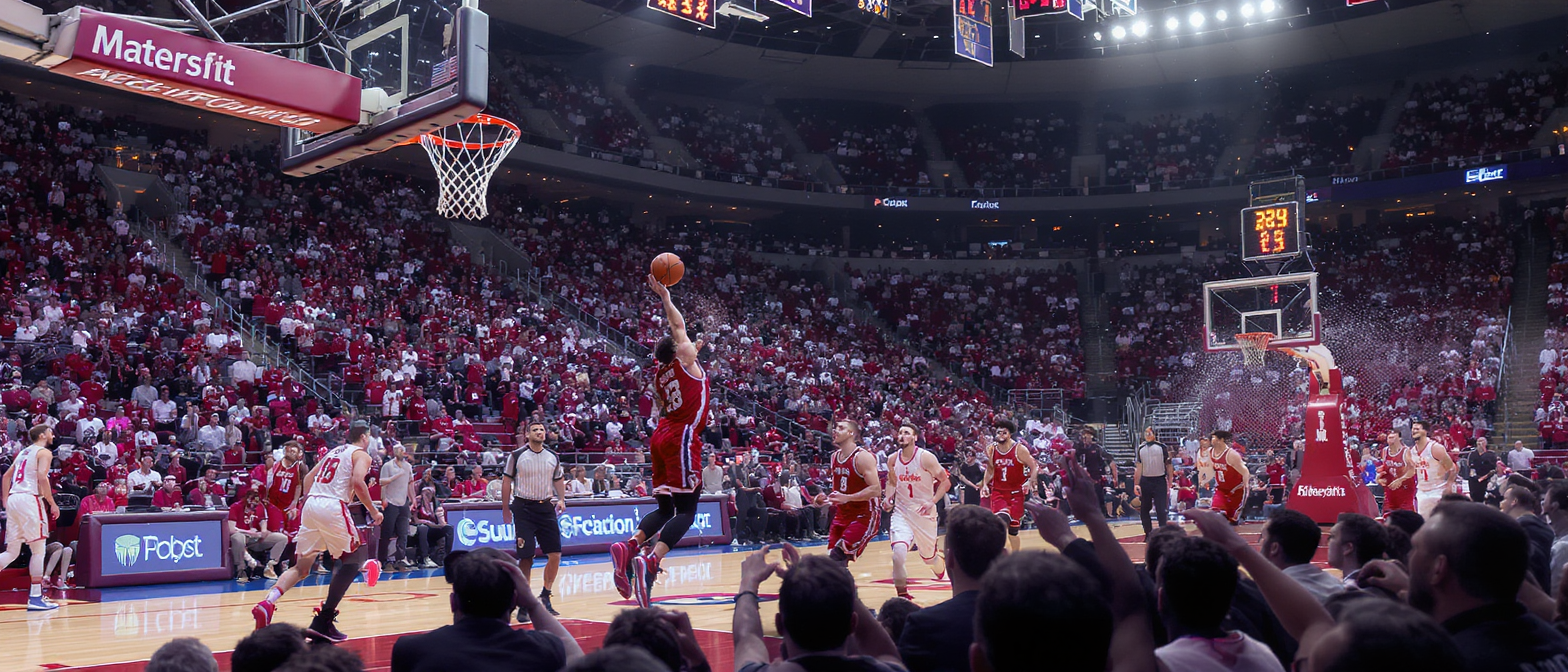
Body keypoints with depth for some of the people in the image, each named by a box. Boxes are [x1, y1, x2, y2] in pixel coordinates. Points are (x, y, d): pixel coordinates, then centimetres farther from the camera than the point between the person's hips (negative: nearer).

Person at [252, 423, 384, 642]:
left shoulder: (334, 451, 27)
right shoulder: (361, 455, 4)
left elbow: (308, 478, 25)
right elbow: (358, 482, -14)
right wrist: (373, 511, -6)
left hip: (311, 505, 7)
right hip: (333, 507, -7)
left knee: (301, 566, 11)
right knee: (352, 560, 6)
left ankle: (266, 603, -14)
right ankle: (323, 622, -1)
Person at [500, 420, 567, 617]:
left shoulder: (553, 457, 7)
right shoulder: (516, 456, -4)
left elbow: (559, 480, 17)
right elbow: (506, 481, 0)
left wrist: (561, 500, 2)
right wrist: (505, 510, -1)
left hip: (546, 507, 4)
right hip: (523, 507, -4)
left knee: (555, 554, -1)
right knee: (526, 556, -5)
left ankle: (545, 597, 16)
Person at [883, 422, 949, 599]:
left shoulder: (926, 458, -15)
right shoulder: (893, 460, -3)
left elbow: (945, 482, -8)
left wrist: (932, 502, -19)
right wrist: (888, 498, -1)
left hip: (924, 513, -2)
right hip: (902, 512, 2)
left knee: (929, 557, 15)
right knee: (899, 551, -23)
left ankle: (942, 565, 53)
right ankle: (902, 595, -10)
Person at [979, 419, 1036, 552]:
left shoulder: (1019, 449, -10)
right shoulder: (991, 450, 0)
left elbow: (1034, 467, -6)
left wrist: (1030, 483, -21)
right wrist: (985, 484, -1)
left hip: (1016, 493, -2)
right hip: (998, 492, 2)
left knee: (1013, 529, 4)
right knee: (1002, 520, -23)